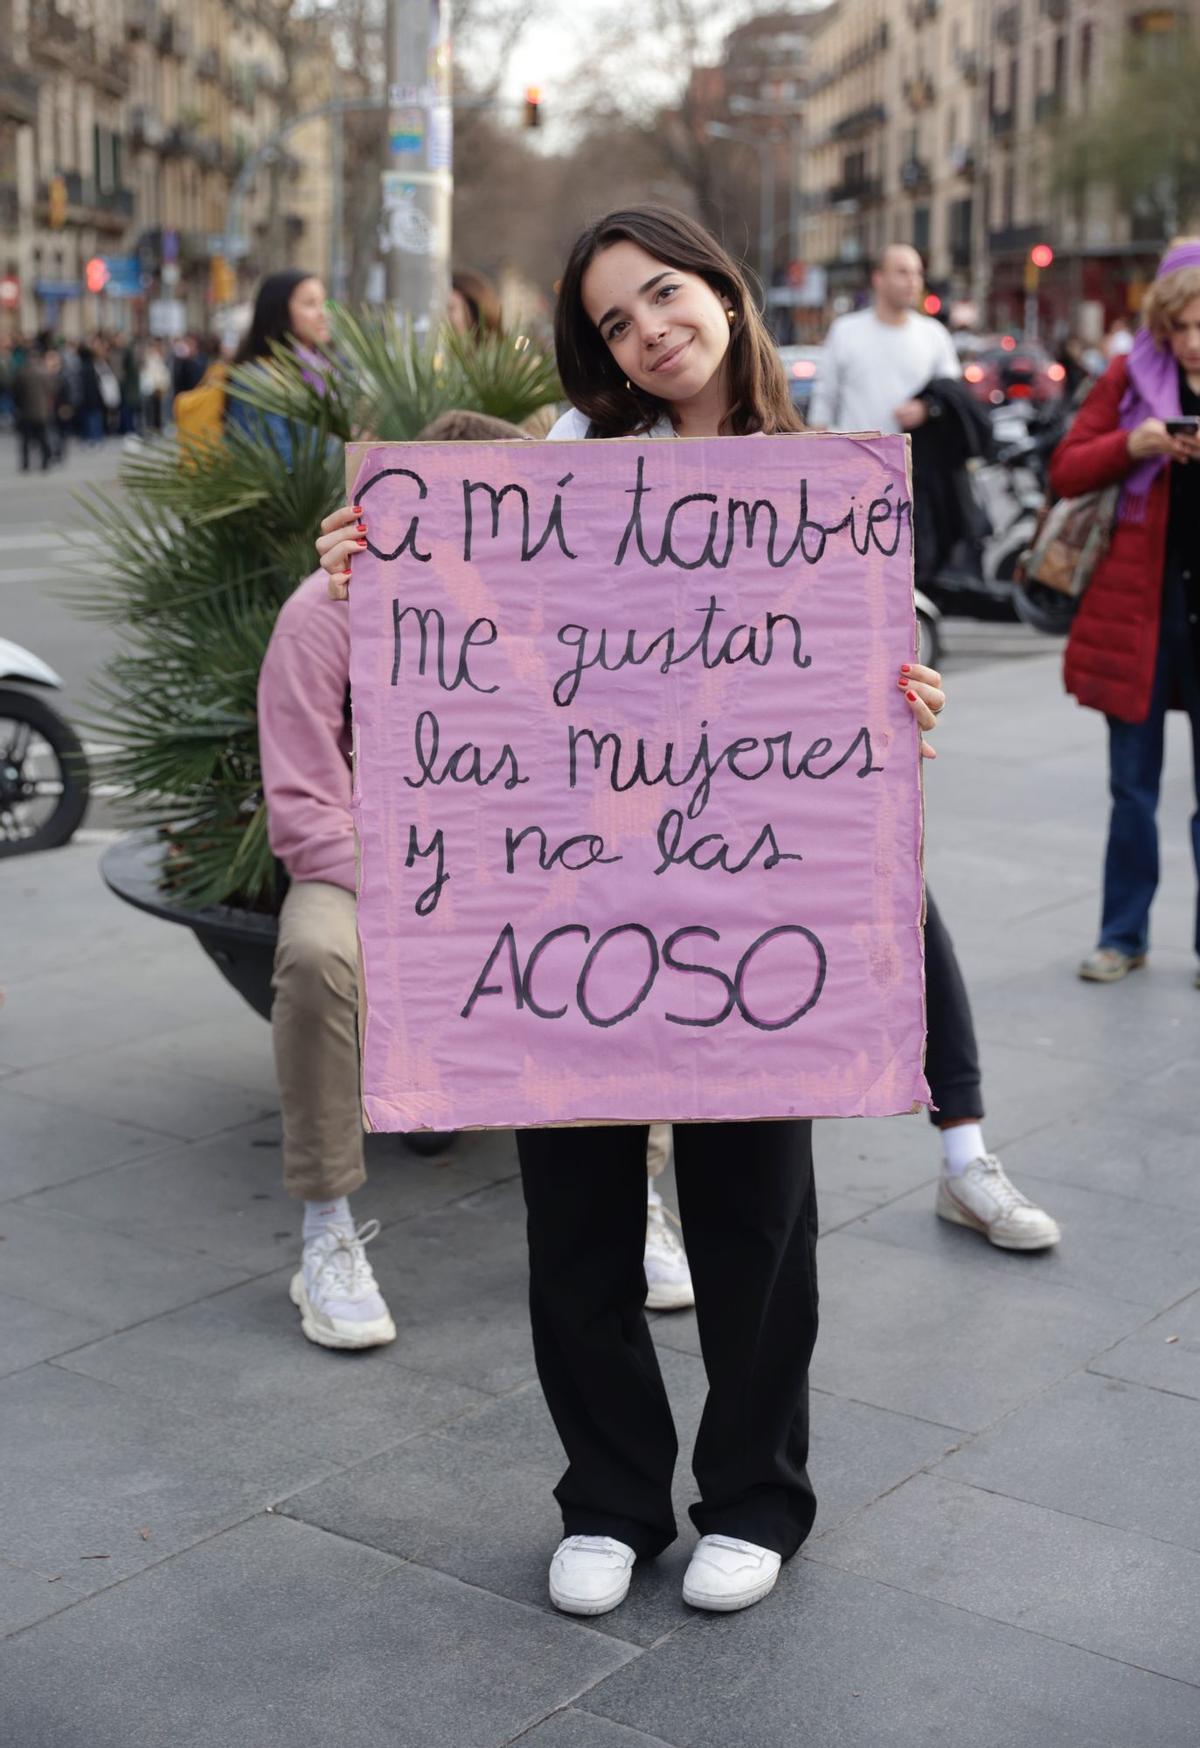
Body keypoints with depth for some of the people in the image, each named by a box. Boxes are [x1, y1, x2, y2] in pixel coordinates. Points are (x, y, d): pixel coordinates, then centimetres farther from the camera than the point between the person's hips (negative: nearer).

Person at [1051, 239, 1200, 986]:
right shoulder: (1131, 377, 4)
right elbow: (1066, 472, 3)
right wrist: (1129, 446, -14)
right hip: (1139, 598, 1)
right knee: (1133, 784, 9)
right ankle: (1124, 935, 20)